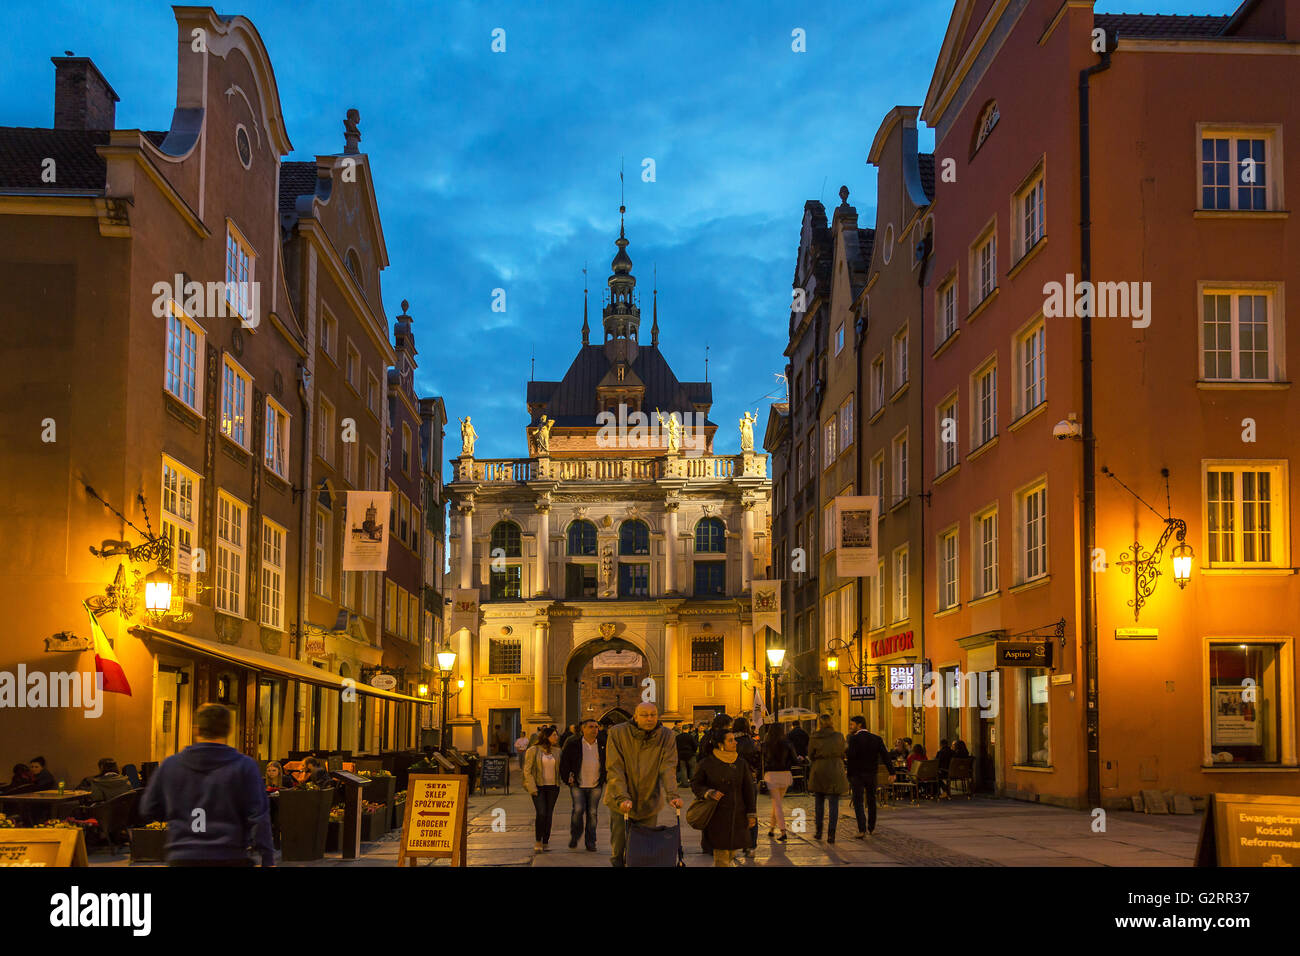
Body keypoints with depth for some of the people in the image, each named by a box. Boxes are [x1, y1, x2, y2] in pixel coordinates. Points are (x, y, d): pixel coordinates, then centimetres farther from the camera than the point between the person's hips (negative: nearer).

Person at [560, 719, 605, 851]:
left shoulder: (602, 744, 4)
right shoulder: (572, 744, -3)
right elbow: (564, 762, 2)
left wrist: (605, 779, 9)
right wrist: (567, 778, -3)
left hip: (595, 786, 2)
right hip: (578, 785, -2)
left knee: (592, 813, 4)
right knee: (578, 809, -14)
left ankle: (590, 843, 12)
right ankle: (574, 837, 8)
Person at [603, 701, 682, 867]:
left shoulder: (666, 736, -6)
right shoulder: (617, 733, -12)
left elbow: (668, 768, -11)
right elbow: (614, 770, -16)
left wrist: (672, 795, -27)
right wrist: (622, 797, -28)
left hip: (649, 804, 2)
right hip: (621, 804, -1)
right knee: (618, 850, 3)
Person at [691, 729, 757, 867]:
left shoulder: (741, 764, 7)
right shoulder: (707, 764, -3)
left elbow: (748, 790, 9)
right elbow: (695, 784, 4)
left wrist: (751, 814, 5)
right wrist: (709, 793, -15)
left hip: (737, 817, 4)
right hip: (717, 816, -4)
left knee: (731, 852, 9)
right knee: (721, 853, -8)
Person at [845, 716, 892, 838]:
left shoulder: (854, 738, -10)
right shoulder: (876, 739, 5)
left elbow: (851, 758, -15)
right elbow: (885, 755, -1)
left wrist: (849, 776, -11)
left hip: (857, 774, -5)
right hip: (871, 775, 5)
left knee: (858, 802, -2)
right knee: (871, 800, 19)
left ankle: (862, 829, -15)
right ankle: (871, 827, 30)